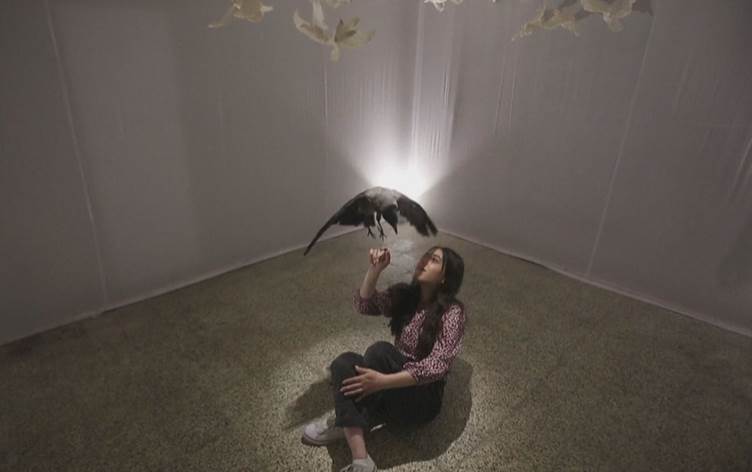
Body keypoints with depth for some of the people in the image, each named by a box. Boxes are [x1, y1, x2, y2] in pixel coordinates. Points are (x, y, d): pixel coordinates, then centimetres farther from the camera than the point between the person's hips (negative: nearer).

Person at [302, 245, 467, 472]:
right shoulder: (404, 294, 4)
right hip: (396, 390, 6)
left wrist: (383, 381, -33)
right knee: (344, 362, -24)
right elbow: (364, 304, -5)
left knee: (381, 350, -31)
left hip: (424, 397, -5)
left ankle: (344, 421, -11)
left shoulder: (452, 312, -15)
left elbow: (436, 367, -24)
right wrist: (375, 269, -21)